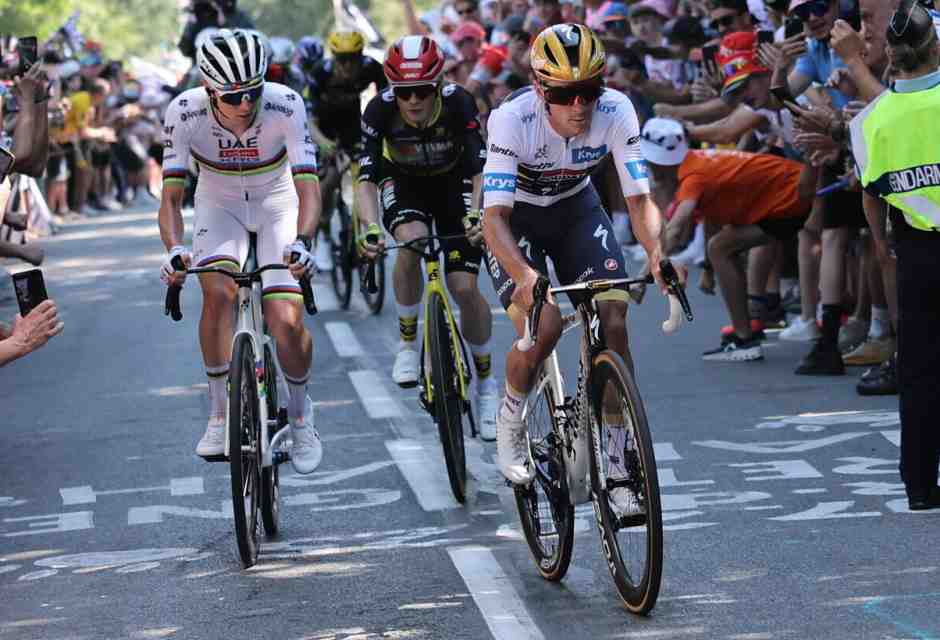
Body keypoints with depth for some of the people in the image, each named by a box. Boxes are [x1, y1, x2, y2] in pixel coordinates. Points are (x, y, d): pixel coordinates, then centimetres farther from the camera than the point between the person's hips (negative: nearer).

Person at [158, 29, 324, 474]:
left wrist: (301, 241, -51)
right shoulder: (185, 112, -27)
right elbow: (171, 195, -24)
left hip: (276, 202, -1)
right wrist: (174, 248, -42)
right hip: (219, 203, 1)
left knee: (287, 322, -15)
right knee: (218, 291, -28)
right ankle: (219, 416, -13)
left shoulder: (285, 106, -30)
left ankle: (300, 416, 14)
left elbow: (308, 187, -32)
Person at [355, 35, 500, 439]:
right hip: (403, 183, 0)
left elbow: (480, 168, -33)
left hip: (452, 183, 0)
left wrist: (477, 215, -51)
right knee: (411, 241, -33)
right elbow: (367, 177, -30)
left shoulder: (458, 104, -31)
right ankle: (408, 341, -12)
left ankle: (485, 379, 11)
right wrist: (371, 228, -46)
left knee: (465, 287, -11)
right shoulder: (380, 110, -28)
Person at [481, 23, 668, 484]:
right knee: (542, 327, -22)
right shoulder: (512, 119, -34)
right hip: (516, 215, -3)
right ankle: (511, 419, 7)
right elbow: (495, 217, -37)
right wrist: (526, 278, -54)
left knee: (614, 323, -14)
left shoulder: (616, 111, -26)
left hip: (575, 208, 3)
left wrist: (656, 254, -43)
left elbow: (639, 199, -23)